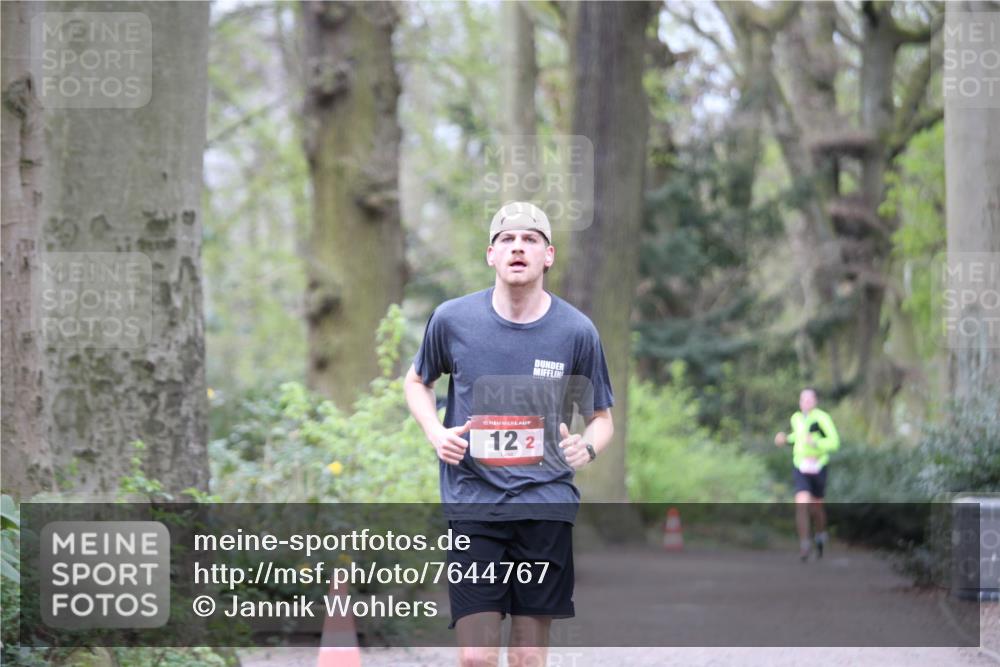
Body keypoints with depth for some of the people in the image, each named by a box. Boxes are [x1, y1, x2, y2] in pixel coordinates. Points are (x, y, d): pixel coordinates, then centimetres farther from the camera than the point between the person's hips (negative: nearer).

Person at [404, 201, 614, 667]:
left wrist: (586, 448, -14)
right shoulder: (453, 319, 0)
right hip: (472, 502, -1)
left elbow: (602, 418, 10)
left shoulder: (576, 331, 0)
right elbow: (417, 381, 18)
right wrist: (435, 433, -1)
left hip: (546, 504, 1)